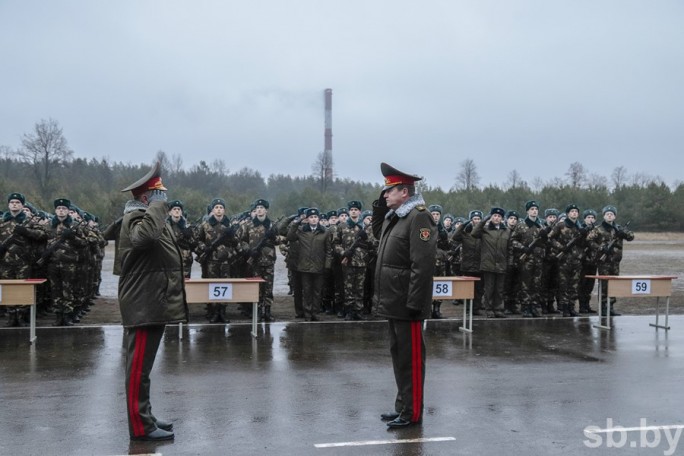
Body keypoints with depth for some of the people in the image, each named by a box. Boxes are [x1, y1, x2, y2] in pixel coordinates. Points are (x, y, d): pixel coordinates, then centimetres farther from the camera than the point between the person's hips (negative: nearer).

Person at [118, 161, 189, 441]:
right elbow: (146, 235, -40)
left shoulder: (151, 217, 19)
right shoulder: (135, 219, -15)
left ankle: (145, 418, 26)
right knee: (139, 366, -5)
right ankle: (141, 426, -1)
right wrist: (158, 204, -28)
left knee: (143, 365, 17)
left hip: (154, 303, 11)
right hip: (143, 306, -11)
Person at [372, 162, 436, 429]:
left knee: (410, 357, 0)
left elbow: (423, 264, -22)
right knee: (398, 354, 17)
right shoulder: (393, 216, 12)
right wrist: (379, 207, 14)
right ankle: (403, 406, 28)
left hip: (407, 304, -10)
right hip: (393, 303, 10)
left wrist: (414, 303, -24)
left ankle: (412, 413, 9)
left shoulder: (418, 217, -16)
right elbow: (378, 234, 32)